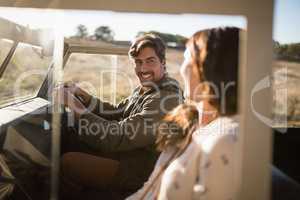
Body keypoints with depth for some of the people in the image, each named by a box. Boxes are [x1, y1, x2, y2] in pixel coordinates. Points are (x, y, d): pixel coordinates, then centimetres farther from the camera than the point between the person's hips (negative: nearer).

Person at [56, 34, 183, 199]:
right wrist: (81, 94, -1)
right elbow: (116, 113, 11)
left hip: (139, 171, -9)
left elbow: (120, 137, -28)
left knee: (68, 162, -16)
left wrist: (75, 106, -24)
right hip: (128, 151, 9)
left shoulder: (167, 98, -24)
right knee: (69, 138, 9)